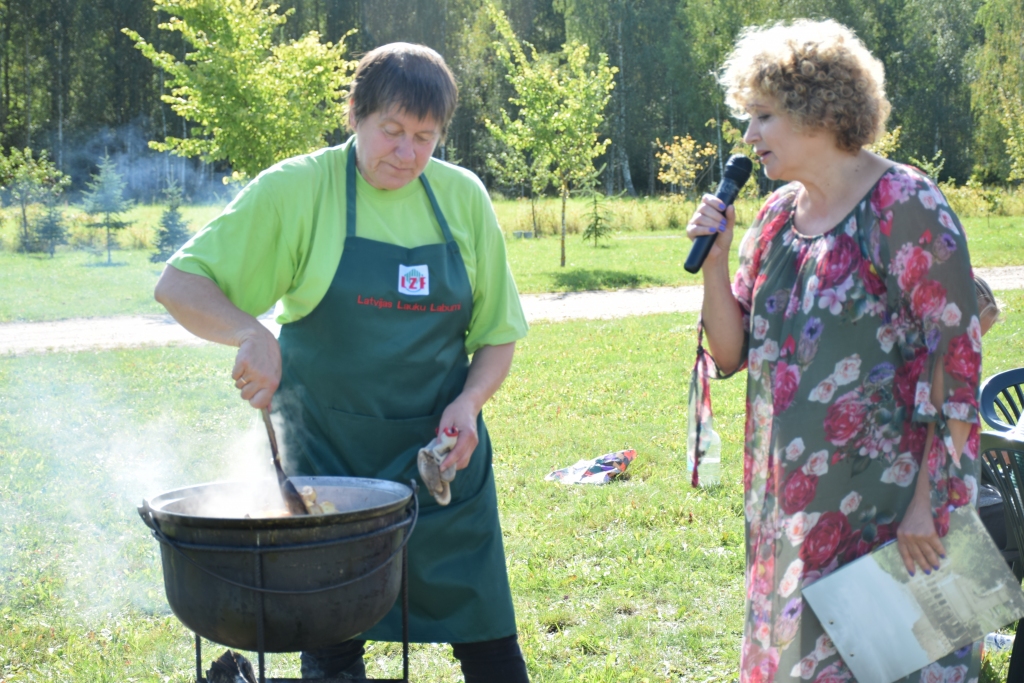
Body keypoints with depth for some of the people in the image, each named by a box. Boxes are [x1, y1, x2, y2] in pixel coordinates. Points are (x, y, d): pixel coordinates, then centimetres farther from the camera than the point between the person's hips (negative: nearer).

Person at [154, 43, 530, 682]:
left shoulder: (463, 197, 3)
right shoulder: (297, 188, -7)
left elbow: (499, 335, 10)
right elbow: (179, 284, -8)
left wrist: (470, 401, -9)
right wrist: (251, 333, -27)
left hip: (442, 454, 3)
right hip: (328, 456, -2)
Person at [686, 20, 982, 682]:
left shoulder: (905, 205, -12)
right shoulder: (777, 215, 9)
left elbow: (957, 355, -15)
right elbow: (732, 353, 10)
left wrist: (930, 498, -18)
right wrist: (714, 260, -6)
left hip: (886, 498, -7)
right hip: (791, 497, 7)